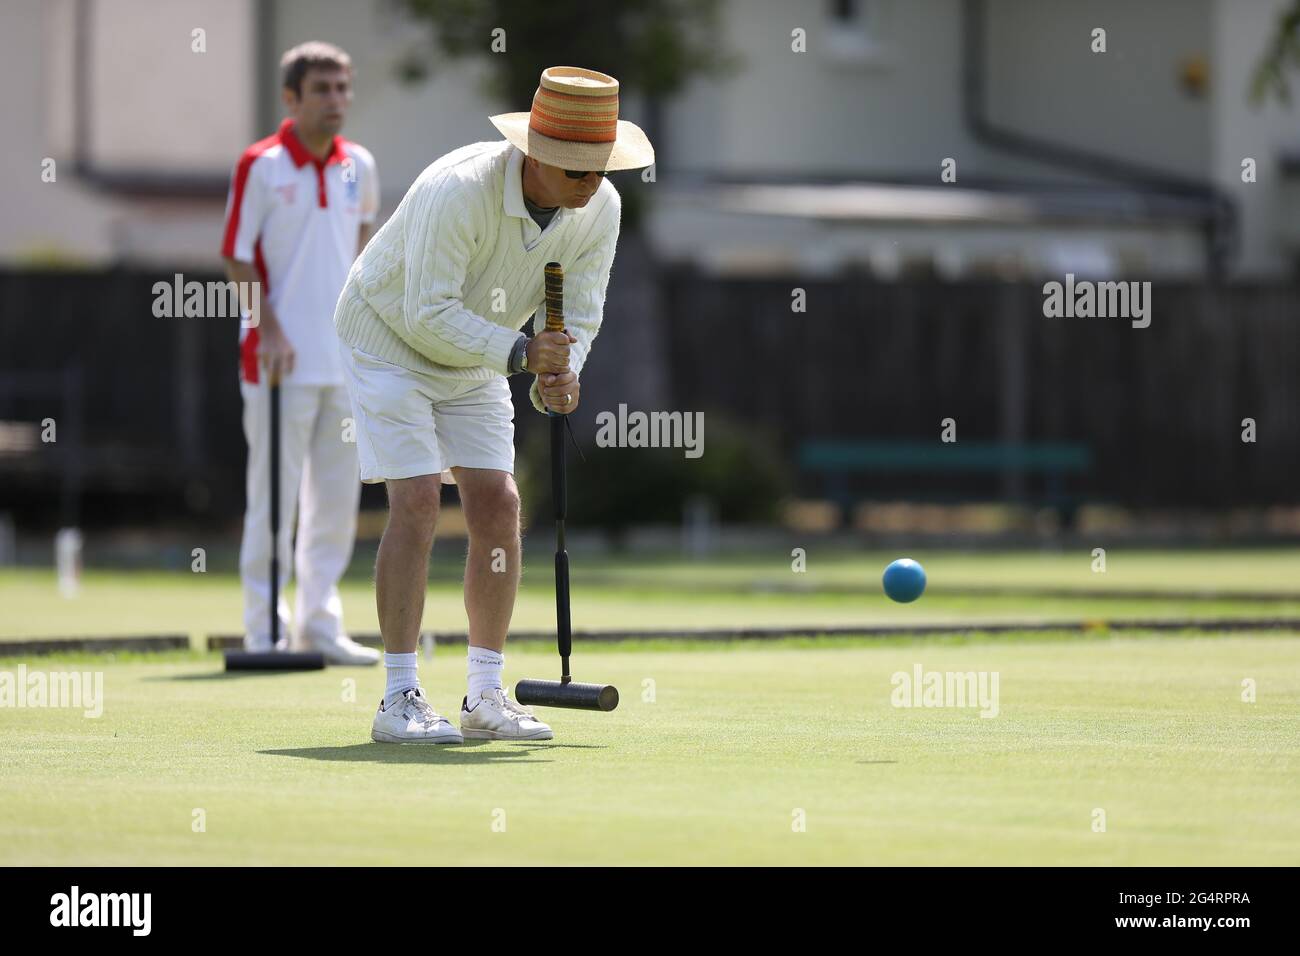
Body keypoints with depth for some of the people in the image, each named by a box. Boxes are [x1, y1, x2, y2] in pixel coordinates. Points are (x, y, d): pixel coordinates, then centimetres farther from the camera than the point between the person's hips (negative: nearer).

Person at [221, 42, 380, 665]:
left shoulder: (359, 165, 7)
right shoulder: (260, 166, -9)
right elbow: (237, 257, -7)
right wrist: (269, 327, -15)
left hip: (346, 359, 6)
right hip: (281, 358, -6)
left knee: (337, 497, 9)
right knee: (274, 498, -3)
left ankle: (320, 625, 18)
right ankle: (264, 631, 3)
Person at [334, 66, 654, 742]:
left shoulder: (599, 209, -14)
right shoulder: (459, 190, -34)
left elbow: (579, 315, -9)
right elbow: (429, 315, -33)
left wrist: (562, 376, -29)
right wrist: (521, 353, -39)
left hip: (472, 357, 6)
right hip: (390, 338, -6)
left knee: (498, 504, -2)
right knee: (417, 501, -17)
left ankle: (485, 696, 6)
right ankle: (399, 700, -14)